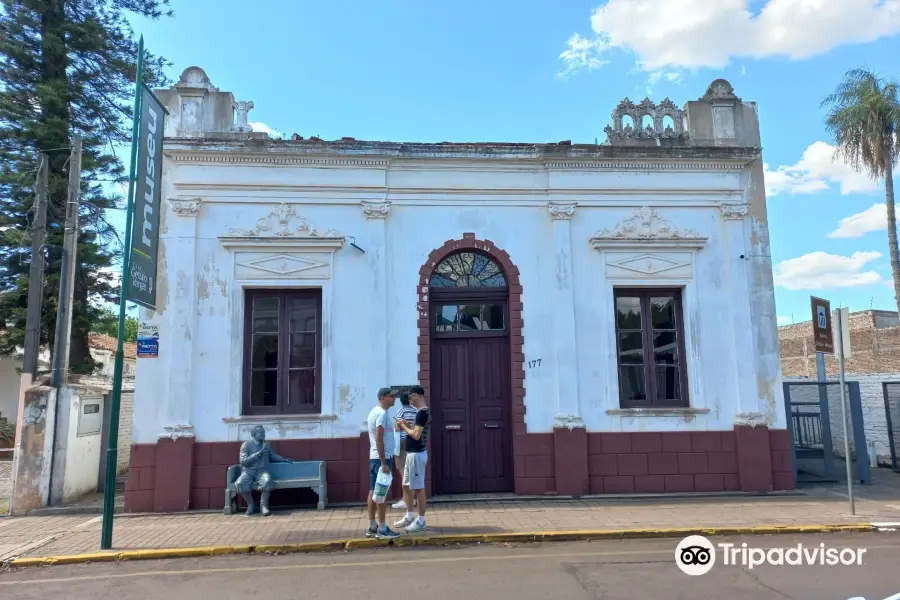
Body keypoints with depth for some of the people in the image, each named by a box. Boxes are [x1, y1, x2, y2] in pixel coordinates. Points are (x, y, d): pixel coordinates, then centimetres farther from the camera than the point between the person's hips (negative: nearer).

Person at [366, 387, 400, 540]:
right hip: (382, 458, -10)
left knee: (374, 491, 11)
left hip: (374, 457, 10)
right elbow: (379, 440, -22)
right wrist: (384, 463, -22)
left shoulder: (374, 411, 15)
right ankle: (382, 529, 0)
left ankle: (372, 527, 17)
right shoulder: (382, 413, -17)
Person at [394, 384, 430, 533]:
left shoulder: (422, 413, -19)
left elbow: (416, 435, -24)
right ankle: (409, 517, 27)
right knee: (406, 486, 17)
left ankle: (421, 521, 8)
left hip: (417, 455, -10)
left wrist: (404, 427, -10)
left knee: (418, 488, -1)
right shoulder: (422, 412, 13)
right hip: (412, 454, 10)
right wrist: (407, 426, 6)